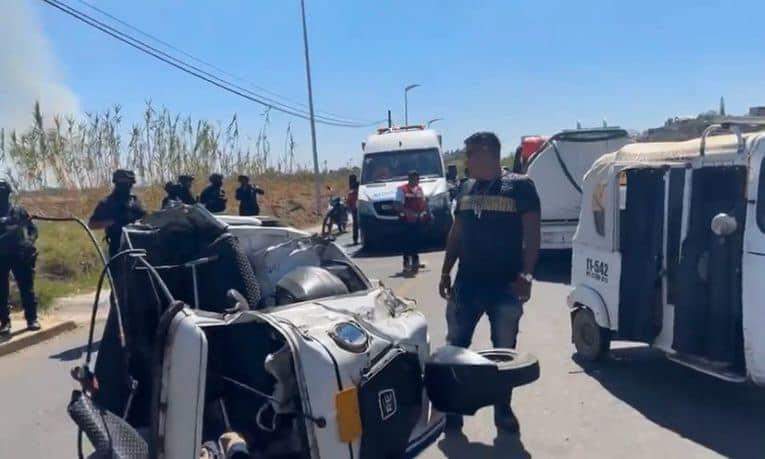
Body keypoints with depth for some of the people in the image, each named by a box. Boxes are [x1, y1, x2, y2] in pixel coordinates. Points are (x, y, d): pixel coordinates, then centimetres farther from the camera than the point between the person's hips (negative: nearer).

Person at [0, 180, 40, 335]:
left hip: (21, 255, 0)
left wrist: (29, 241, -6)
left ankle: (32, 319, 8)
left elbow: (33, 229, 12)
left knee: (27, 288, 0)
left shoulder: (19, 211, 12)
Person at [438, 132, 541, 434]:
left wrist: (526, 274, -18)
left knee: (504, 351, 8)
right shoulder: (466, 190, 11)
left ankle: (503, 410, 23)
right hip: (467, 283, 5)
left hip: (505, 286, -4)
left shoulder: (520, 186, -5)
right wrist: (445, 272, 12)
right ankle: (451, 408, 18)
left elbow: (532, 235, -8)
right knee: (455, 346, 6)